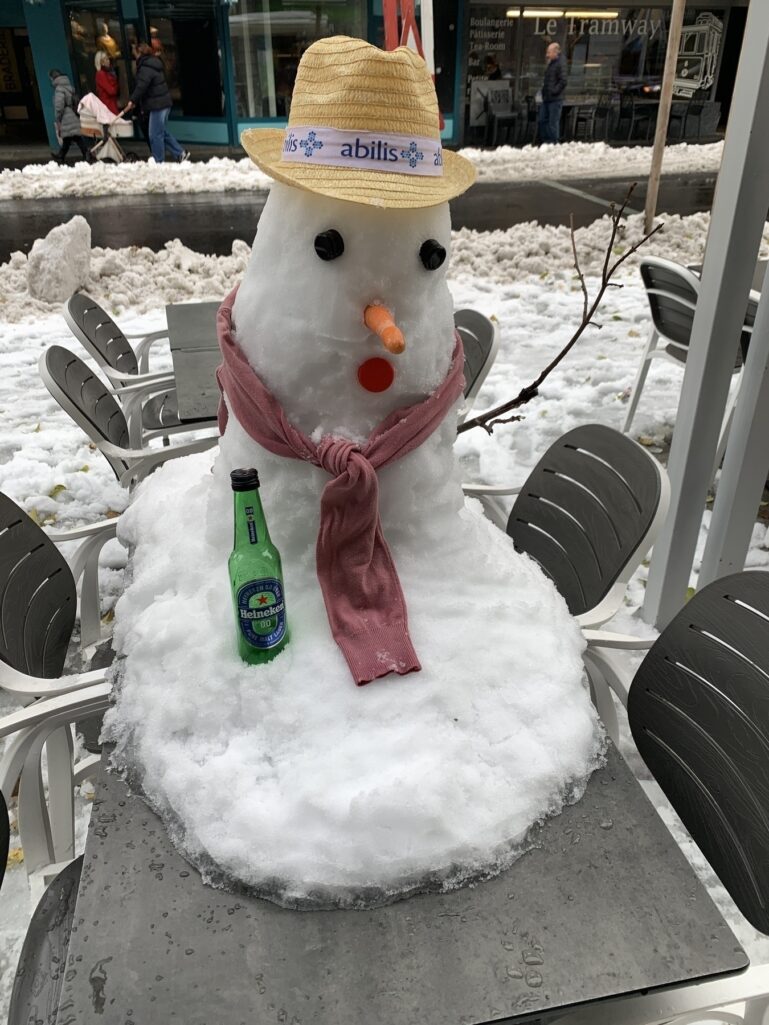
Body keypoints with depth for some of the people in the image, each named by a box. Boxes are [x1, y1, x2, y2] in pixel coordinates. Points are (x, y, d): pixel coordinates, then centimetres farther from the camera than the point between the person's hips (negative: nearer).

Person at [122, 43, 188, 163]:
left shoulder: (146, 67, -14)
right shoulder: (154, 63, 17)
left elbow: (141, 86, -23)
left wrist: (132, 100, -19)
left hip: (157, 104, -10)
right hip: (164, 102, 10)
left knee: (155, 134, -5)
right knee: (162, 131, 18)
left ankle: (159, 162, -1)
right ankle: (180, 153, 17)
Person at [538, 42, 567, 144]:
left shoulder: (560, 64, -11)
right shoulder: (550, 63, 17)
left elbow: (563, 81, -18)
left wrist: (554, 91, -19)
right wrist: (544, 91, 14)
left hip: (555, 99, -9)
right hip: (546, 98, 9)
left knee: (553, 122, -5)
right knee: (542, 120, 12)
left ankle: (553, 143, 2)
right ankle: (544, 142, 20)